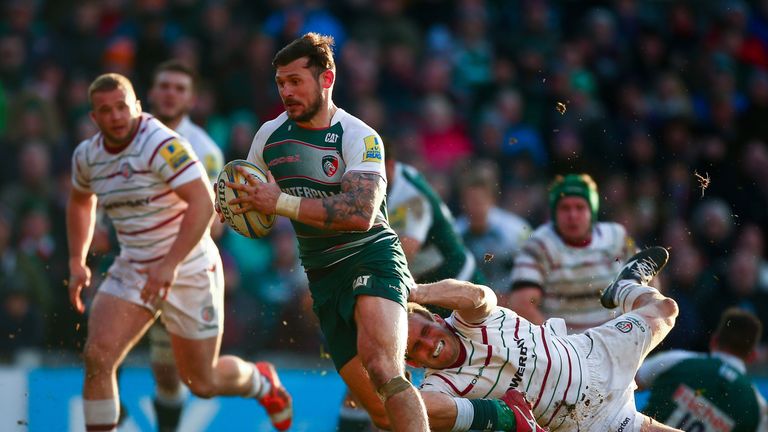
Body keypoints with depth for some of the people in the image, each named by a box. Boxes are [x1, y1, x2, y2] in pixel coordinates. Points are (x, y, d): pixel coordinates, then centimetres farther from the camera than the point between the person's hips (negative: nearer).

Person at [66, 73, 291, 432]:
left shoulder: (162, 145, -21)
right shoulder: (87, 156, 2)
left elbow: (203, 204, -29)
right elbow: (80, 202, 24)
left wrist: (169, 265, -35)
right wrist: (77, 263, 15)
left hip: (188, 271, -5)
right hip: (131, 270, 5)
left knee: (203, 383, 7)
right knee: (97, 356, -17)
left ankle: (261, 382, 40)